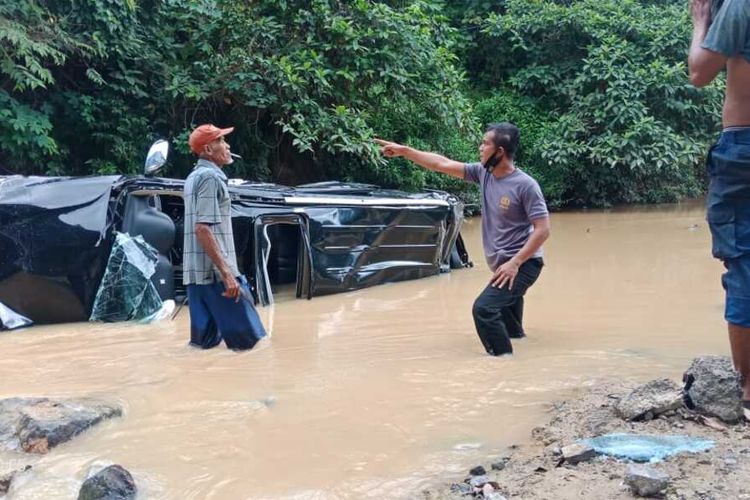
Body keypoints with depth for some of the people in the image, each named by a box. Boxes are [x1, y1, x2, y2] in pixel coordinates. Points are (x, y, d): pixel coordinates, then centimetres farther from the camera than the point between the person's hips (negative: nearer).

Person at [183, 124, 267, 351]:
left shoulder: (194, 177, 19)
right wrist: (227, 273, -23)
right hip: (214, 272, -9)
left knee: (204, 340, 10)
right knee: (250, 340, -6)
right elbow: (203, 229, -20)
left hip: (196, 272, 9)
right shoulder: (210, 176, -10)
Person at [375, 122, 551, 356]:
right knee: (506, 320, 20)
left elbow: (542, 229, -19)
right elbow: (443, 164, 6)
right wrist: (403, 150, 6)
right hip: (504, 265, 8)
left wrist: (515, 263, -24)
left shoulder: (525, 185, -17)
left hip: (522, 264, -8)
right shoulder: (483, 173, 2)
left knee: (484, 308, -23)